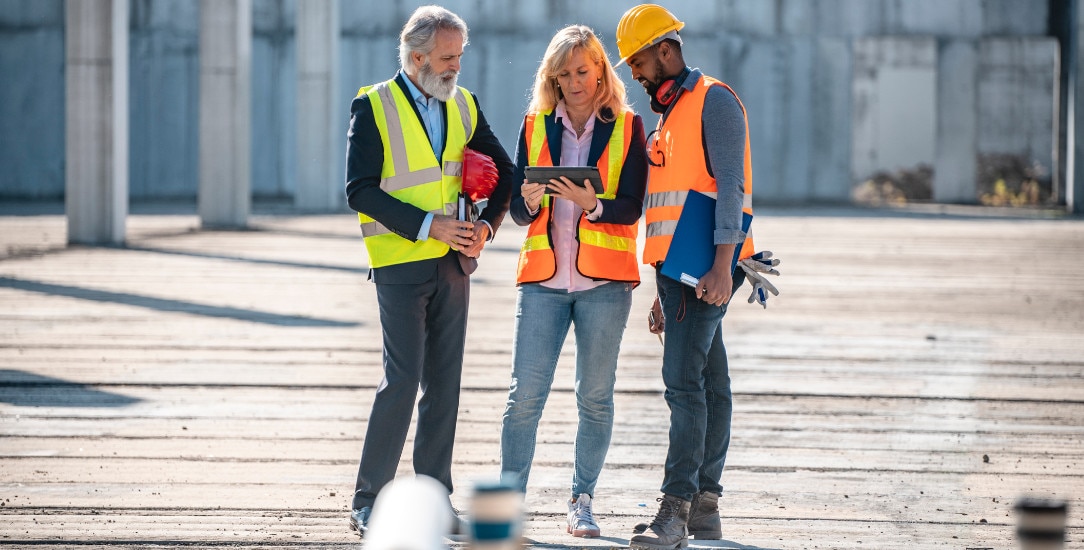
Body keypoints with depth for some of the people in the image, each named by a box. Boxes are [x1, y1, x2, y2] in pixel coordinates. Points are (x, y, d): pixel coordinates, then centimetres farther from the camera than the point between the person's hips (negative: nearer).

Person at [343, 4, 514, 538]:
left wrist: (487, 223, -1)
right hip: (400, 263, -5)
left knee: (444, 384, 6)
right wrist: (428, 226, -19)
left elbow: (503, 170, 17)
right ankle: (367, 502, -4)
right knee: (403, 380, -11)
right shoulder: (373, 107, -8)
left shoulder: (464, 105, 8)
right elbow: (360, 190, -13)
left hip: (452, 263, 5)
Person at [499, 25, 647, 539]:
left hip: (604, 281, -1)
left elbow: (630, 208, -4)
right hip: (543, 278, 1)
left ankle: (582, 502, 9)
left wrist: (591, 204, -23)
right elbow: (518, 209, 8)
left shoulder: (627, 128, 4)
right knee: (524, 393, -5)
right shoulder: (535, 126, 10)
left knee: (595, 396, 2)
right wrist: (530, 201, -15)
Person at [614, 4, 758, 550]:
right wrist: (664, 294, 22)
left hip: (706, 269, -10)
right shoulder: (668, 114, 22)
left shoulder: (713, 100, -7)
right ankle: (704, 505, 11)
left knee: (683, 380, -16)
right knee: (709, 383, 10)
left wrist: (723, 264, -25)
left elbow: (730, 186, -16)